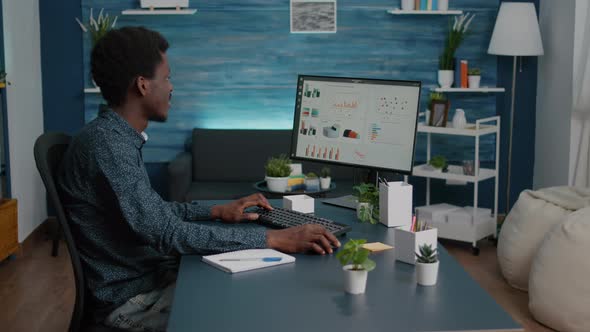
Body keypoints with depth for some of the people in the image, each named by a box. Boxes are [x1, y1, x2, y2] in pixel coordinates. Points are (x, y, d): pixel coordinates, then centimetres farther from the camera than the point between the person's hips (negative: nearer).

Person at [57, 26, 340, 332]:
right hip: (132, 299, -9)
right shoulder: (106, 145, -24)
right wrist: (273, 238, -29)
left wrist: (216, 212, 11)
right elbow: (169, 234, -29)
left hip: (151, 274, 9)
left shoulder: (120, 139, 8)